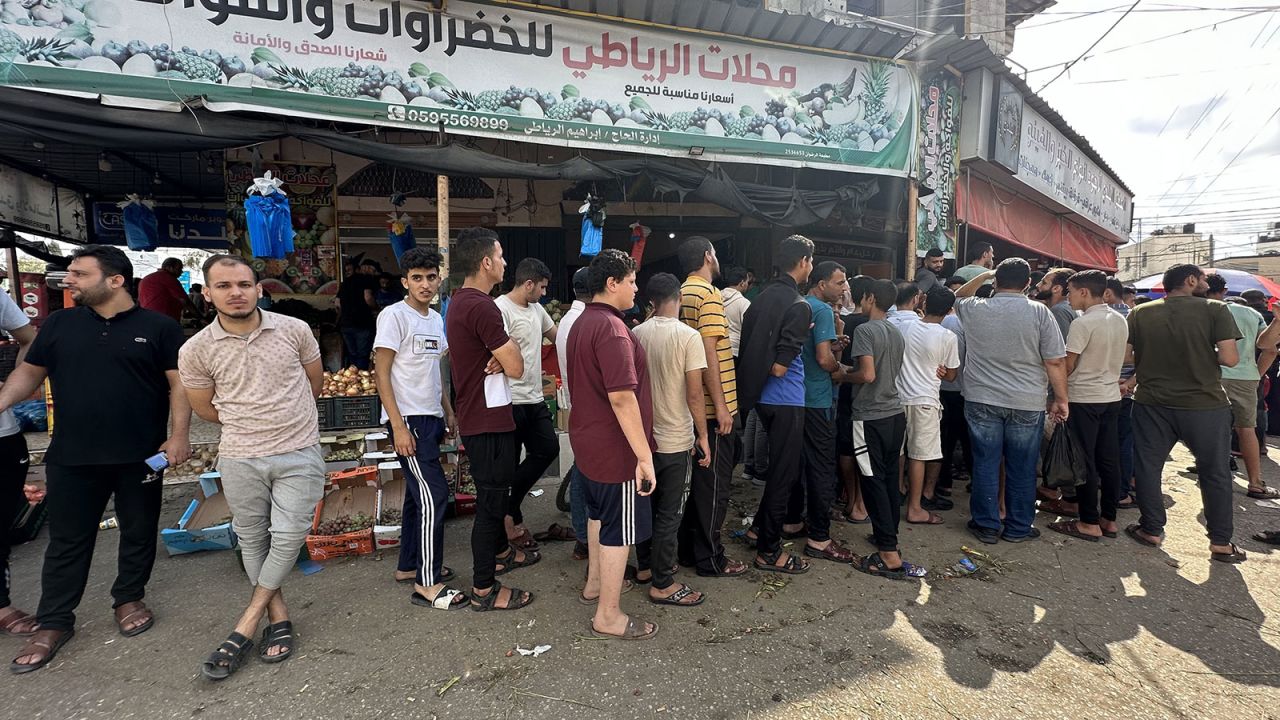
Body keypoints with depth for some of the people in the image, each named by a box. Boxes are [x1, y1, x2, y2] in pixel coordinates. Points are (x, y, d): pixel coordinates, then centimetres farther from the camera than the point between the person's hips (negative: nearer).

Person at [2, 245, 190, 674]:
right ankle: (53, 623, 24)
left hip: (140, 457, -2)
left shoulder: (158, 327, -4)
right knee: (67, 541, 11)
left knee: (138, 533, 12)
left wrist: (179, 435, -14)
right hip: (72, 457, 2)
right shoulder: (59, 324, 7)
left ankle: (129, 599, 31)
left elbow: (178, 383, -6)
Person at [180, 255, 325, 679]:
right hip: (239, 459, 1)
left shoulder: (294, 330, -5)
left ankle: (248, 623, 14)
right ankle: (279, 619, 25)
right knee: (252, 541, 9)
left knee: (289, 536, -4)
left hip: (299, 454, -1)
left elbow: (315, 381, 10)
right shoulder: (196, 350, -5)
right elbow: (204, 408, 9)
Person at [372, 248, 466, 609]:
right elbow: (381, 374, -14)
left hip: (430, 419, 8)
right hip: (408, 420, -8)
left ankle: (409, 565, 29)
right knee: (433, 495, -10)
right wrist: (399, 426, -18)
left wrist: (449, 413, 17)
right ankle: (427, 583, -1)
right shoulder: (394, 316, -11)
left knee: (418, 494, 15)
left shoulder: (436, 319, 12)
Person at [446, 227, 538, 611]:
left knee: (495, 491, 25)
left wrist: (500, 357, -9)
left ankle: (500, 552, 45)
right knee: (492, 498, 0)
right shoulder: (481, 307, -22)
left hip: (475, 417, 11)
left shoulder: (459, 302, 11)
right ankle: (483, 590, 13)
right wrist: (509, 353, -2)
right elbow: (516, 367, -22)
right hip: (489, 421, -11)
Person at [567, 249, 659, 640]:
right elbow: (622, 397, -28)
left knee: (599, 513, 25)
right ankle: (608, 616, 15)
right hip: (615, 447, -10)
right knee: (619, 529, 2)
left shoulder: (582, 322, 10)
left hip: (586, 439, 10)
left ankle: (594, 584, 42)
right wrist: (644, 456, -25)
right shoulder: (611, 328, -23)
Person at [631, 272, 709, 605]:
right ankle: (662, 584, 14)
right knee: (669, 513, 5)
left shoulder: (636, 334, -1)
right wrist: (703, 435, -5)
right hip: (675, 440, -5)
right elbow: (694, 394, -16)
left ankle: (644, 567, 32)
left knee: (645, 503, 18)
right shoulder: (688, 336, -15)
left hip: (643, 436, 5)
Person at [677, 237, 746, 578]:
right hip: (712, 407, -9)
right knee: (714, 482, 2)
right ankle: (710, 558, 13)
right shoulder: (709, 294, -14)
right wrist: (721, 405, -19)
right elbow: (708, 352, -21)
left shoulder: (681, 294, 12)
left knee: (693, 477, 17)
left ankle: (688, 549, 27)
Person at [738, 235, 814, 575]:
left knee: (778, 467, 25)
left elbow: (748, 344, 9)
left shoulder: (763, 297, 6)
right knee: (784, 473, 4)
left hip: (762, 396, 8)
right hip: (786, 399, -8)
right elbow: (780, 367, -21)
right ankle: (768, 551, 14)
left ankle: (762, 526, 37)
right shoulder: (798, 305, -17)